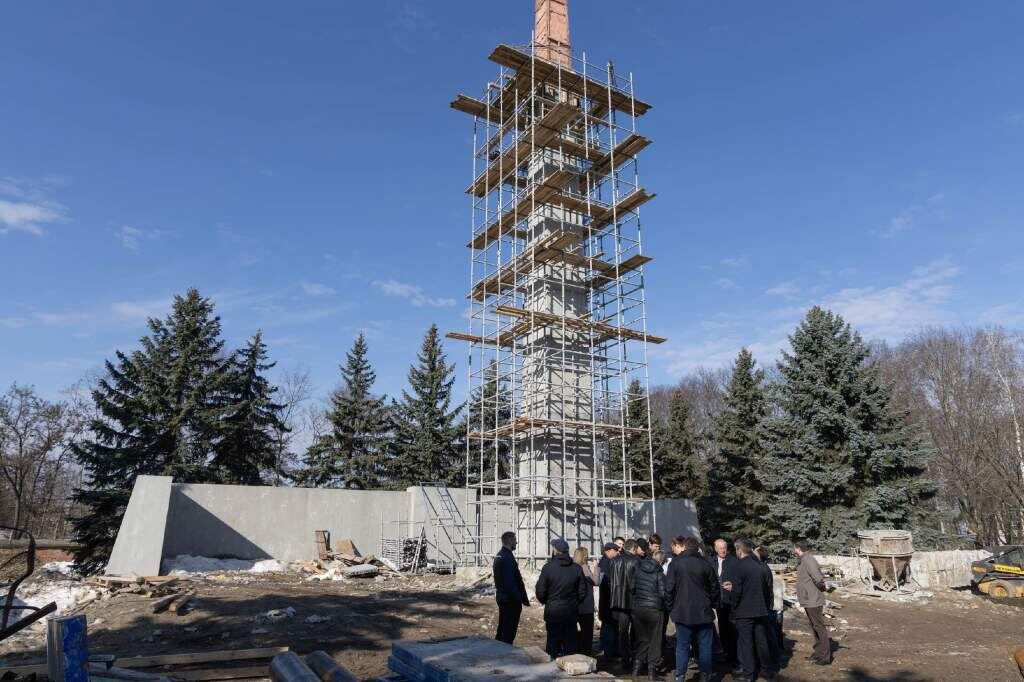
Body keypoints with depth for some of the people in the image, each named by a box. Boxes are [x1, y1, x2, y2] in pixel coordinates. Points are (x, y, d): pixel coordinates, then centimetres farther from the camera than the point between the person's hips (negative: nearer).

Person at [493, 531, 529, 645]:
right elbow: (510, 582, -24)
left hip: (501, 596, 10)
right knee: (509, 630, 0)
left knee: (502, 627, 20)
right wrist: (523, 599, -18)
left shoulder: (498, 556, 10)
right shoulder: (508, 557, -21)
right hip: (510, 599, -10)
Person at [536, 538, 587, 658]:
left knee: (553, 641, 8)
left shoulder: (548, 567, -13)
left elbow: (540, 592, -10)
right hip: (571, 612, 3)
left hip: (552, 612, -2)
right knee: (570, 642, 13)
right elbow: (582, 593, 2)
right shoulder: (577, 569, -3)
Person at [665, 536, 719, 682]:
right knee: (704, 646, 11)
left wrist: (672, 605, 7)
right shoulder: (705, 565, -3)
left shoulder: (675, 563, -6)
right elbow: (715, 589, 3)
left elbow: (669, 588, -7)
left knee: (682, 646, 7)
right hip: (704, 612, 1)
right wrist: (712, 605, 18)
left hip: (682, 612, -1)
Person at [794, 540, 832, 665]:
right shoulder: (805, 560, 13)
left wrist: (821, 588, -11)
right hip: (809, 601, 10)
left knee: (820, 627, -2)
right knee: (815, 627, 17)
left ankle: (825, 656, 5)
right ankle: (818, 652, 27)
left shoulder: (808, 560, -19)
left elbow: (818, 579, -28)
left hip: (813, 601, -10)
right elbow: (818, 578, 19)